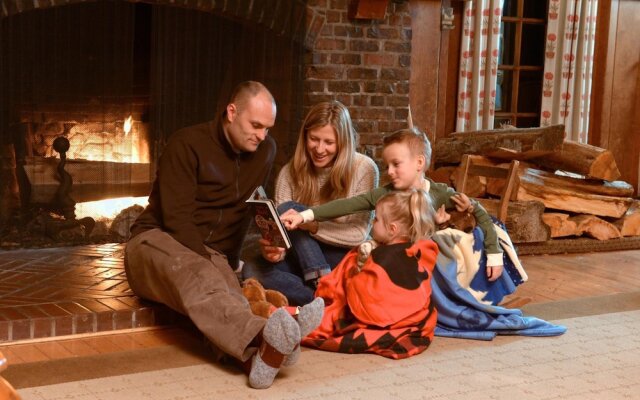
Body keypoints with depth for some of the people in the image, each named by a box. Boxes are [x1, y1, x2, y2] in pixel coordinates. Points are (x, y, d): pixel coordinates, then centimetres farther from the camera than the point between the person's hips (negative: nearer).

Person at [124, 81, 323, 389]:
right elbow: (178, 220, -18)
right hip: (158, 242, -5)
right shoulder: (187, 144, -13)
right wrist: (211, 265, -27)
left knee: (226, 291, -33)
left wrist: (224, 263, 6)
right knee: (194, 275, -41)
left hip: (209, 253, 5)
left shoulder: (265, 150, 6)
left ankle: (258, 353, -67)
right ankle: (262, 341, -70)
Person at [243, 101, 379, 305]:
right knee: (252, 269, -26)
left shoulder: (364, 169, -11)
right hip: (303, 259, 4)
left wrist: (313, 226, -27)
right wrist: (275, 248, -33)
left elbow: (359, 234, -13)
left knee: (287, 210, -23)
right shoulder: (290, 172, -3)